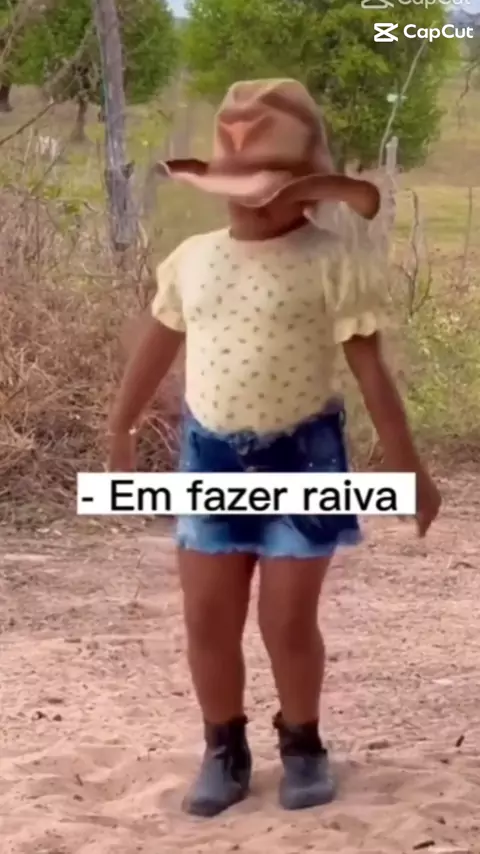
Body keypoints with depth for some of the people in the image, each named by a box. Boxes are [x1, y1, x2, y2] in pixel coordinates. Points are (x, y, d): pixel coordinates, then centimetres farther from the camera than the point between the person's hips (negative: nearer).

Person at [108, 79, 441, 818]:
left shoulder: (334, 262, -11)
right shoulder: (191, 258, 3)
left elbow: (371, 369, -10)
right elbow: (156, 349, 17)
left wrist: (408, 466, -9)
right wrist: (120, 432, 25)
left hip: (300, 456, -4)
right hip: (210, 456, 4)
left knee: (289, 620, 2)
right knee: (208, 619, 6)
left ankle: (302, 744, 25)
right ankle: (225, 749, 24)